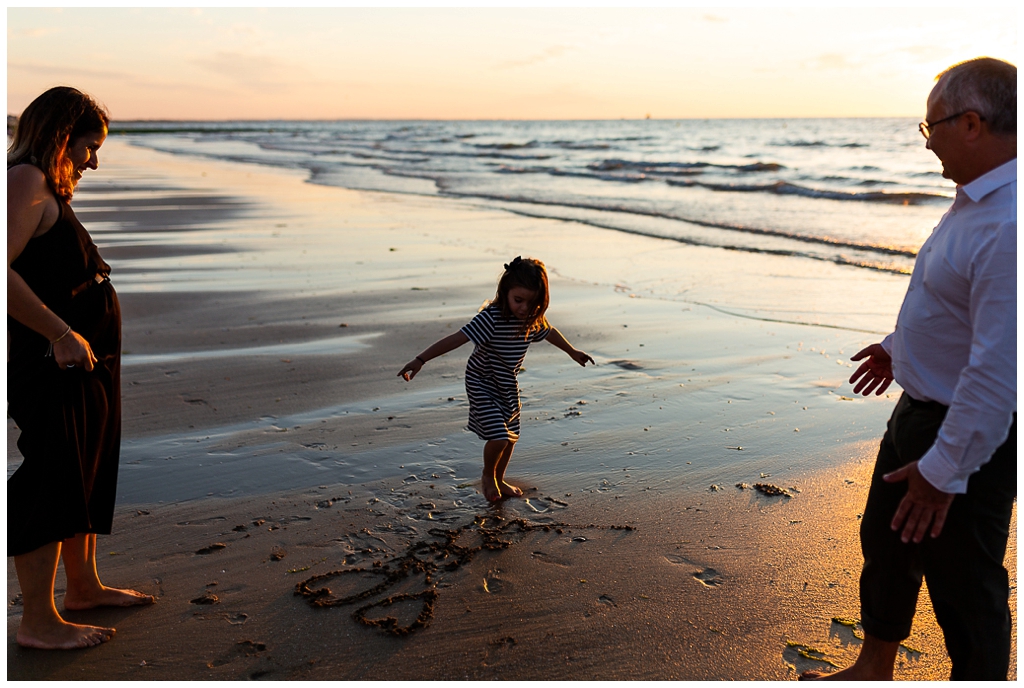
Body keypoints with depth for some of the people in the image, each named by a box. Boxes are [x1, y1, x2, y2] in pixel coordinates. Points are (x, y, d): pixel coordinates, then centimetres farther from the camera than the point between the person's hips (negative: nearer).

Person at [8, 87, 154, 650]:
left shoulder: (52, 191, 18)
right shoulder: (26, 182, -13)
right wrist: (61, 334, -25)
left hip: (87, 367, 10)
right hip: (54, 368, -10)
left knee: (89, 477, 18)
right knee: (50, 483, -3)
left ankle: (84, 588, 34)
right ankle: (37, 620, 9)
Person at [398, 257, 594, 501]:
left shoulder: (533, 319, -9)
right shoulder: (491, 318, -30)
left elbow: (550, 333, 14)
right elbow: (457, 339, -36)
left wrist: (572, 352, 30)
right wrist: (420, 360, -42)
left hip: (508, 385, 7)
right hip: (482, 385, -7)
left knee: (511, 436, 17)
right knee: (499, 437, -16)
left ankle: (499, 480, 42)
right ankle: (488, 474, 17)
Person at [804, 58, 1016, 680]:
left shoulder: (1009, 226, -30)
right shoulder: (977, 201, 5)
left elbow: (998, 371, -31)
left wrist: (943, 471, -25)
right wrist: (900, 347, 30)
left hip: (966, 436, -11)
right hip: (920, 411, 11)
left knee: (963, 585, 8)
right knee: (885, 542, 24)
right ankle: (873, 671, 46)